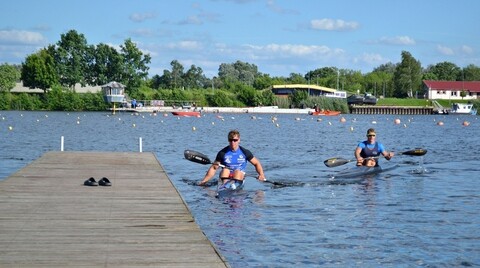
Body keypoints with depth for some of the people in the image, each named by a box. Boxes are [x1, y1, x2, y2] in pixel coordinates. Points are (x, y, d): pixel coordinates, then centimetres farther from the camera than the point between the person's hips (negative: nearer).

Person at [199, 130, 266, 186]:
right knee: (225, 170, -29)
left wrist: (261, 174, -7)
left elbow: (256, 163, 10)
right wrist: (204, 181, -5)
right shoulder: (222, 153, 1)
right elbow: (213, 168, 3)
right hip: (226, 177, 1)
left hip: (239, 177, 0)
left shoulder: (245, 152, 3)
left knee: (238, 171, -31)